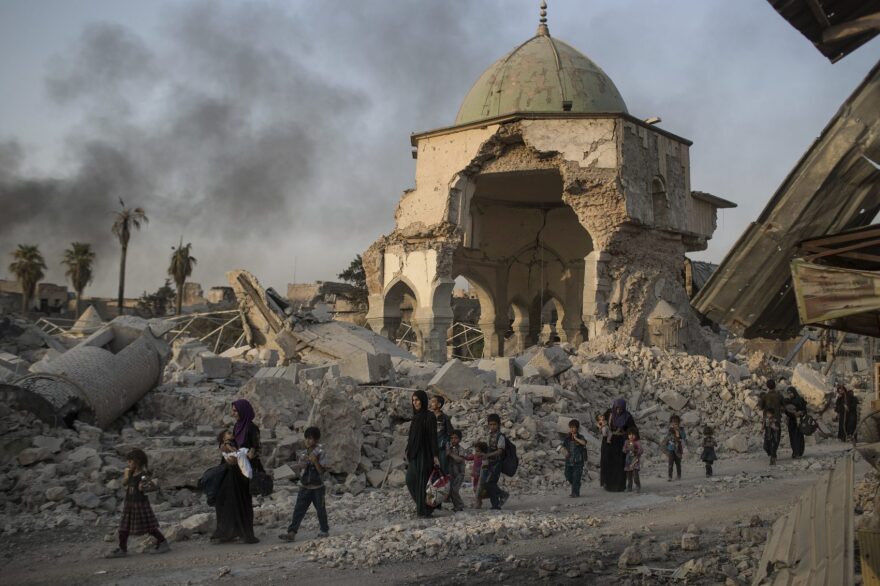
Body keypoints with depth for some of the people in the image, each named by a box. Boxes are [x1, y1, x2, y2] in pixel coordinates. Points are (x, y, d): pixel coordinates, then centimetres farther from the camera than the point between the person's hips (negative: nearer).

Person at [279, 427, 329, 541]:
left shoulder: (320, 453, -9)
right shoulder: (303, 453, 7)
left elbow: (321, 470, -13)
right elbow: (299, 467, 13)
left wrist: (315, 461, -26)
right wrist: (302, 464, -8)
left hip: (317, 487, -4)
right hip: (304, 487, 4)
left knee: (320, 510, 8)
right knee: (298, 510, -4)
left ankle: (324, 530, 26)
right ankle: (291, 533, -8)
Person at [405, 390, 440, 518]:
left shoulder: (430, 416, -11)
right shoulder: (416, 416, 13)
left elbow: (434, 436, -14)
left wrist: (435, 455, -18)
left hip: (425, 452, -8)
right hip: (416, 453, 8)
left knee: (424, 481, -5)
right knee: (411, 480, 6)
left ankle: (426, 510, 2)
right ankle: (422, 504, 21)